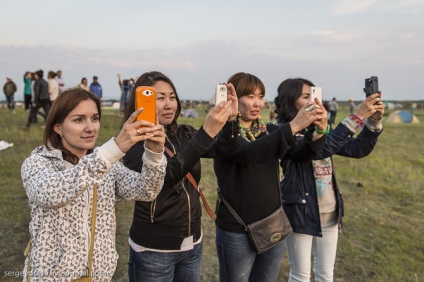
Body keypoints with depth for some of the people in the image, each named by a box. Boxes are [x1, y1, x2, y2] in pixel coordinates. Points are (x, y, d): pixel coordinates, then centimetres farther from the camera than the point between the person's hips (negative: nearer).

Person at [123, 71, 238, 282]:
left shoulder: (185, 134, 2)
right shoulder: (135, 143, -14)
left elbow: (220, 149, -10)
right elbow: (165, 176, -30)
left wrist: (231, 119, -28)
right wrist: (206, 132, -37)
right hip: (153, 249, -5)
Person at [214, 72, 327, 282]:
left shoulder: (269, 130, 5)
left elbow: (304, 152, -7)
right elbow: (249, 152, -32)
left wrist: (318, 131, -27)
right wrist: (294, 126, -38)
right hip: (237, 231, -5)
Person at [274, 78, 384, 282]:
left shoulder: (319, 129, 6)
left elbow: (358, 149, 5)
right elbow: (320, 149, -30)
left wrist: (373, 120, -11)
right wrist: (358, 116, -29)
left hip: (329, 213, 6)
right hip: (301, 212, -6)